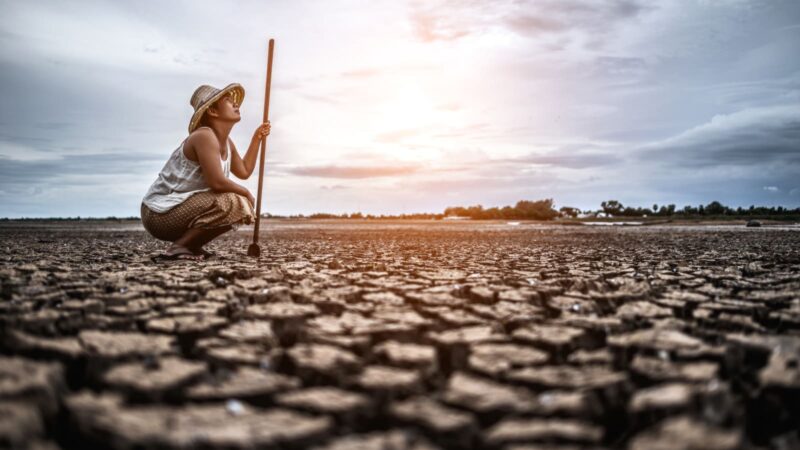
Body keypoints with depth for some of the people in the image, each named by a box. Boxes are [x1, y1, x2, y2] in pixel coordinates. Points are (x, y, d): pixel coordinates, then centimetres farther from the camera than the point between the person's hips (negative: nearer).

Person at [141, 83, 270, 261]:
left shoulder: (227, 143, 11)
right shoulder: (204, 136, -19)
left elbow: (244, 171, 20)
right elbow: (217, 182, -27)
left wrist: (257, 138, 18)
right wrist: (246, 193, -10)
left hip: (180, 208, 10)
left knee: (244, 207, 15)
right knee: (233, 204, -26)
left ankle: (191, 246, 8)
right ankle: (178, 248, -17)